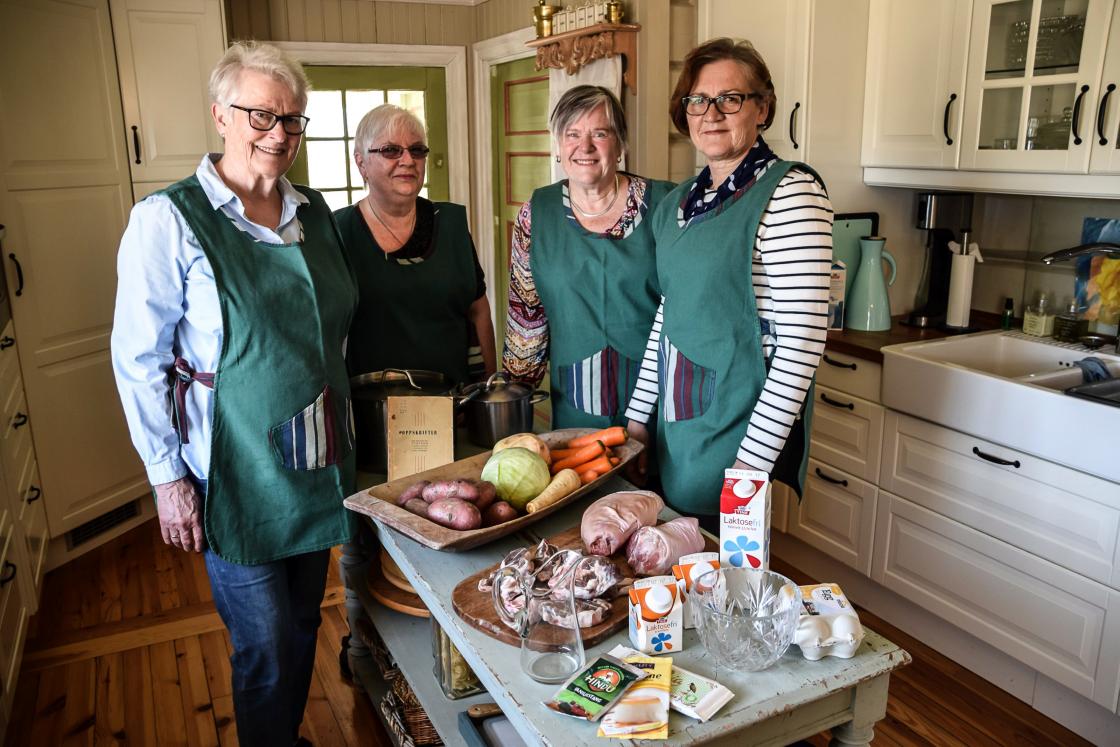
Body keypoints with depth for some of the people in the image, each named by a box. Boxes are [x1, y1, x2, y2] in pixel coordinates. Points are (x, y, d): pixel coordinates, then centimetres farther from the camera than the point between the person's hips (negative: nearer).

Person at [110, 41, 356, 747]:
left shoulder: (314, 211, 5)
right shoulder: (168, 220, -12)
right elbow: (139, 361, -9)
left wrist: (348, 421, 12)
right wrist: (168, 476, -9)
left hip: (319, 462, 6)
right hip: (238, 472, -5)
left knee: (304, 625, 20)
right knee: (267, 650, 6)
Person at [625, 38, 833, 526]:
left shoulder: (790, 191, -13)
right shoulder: (679, 202, 9)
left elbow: (802, 339, -18)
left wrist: (754, 458, -19)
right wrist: (638, 415, 11)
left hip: (741, 428, -7)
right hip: (676, 423, 7)